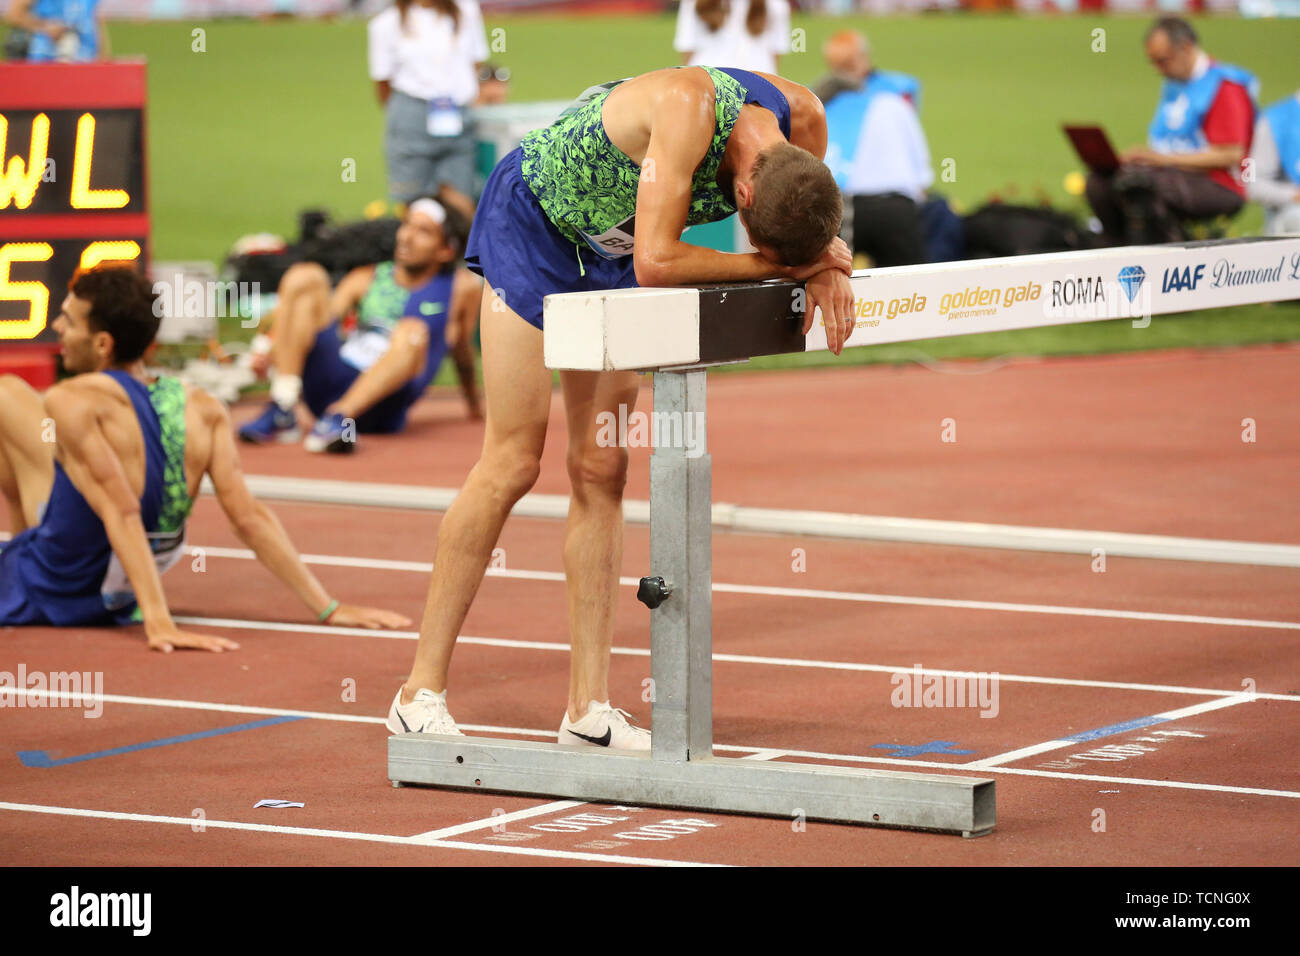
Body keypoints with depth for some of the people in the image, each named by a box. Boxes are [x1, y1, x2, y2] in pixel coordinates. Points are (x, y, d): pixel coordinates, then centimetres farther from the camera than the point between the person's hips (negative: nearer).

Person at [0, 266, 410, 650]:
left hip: (44, 594, -6)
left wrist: (159, 622, -37)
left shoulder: (71, 402, -22)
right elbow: (249, 517, -13)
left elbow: (121, 513, -31)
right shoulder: (202, 410, -7)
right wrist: (327, 608, -12)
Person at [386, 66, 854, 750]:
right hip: (532, 220, -6)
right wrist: (780, 265, -32)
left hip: (608, 249, 6)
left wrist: (824, 265, -20)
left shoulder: (801, 119, -17)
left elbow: (817, 227, 3)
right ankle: (420, 696, -2)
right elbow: (656, 262, -40)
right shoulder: (690, 108, -38)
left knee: (600, 472, 1)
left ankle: (589, 707, 3)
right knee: (513, 463, -9)